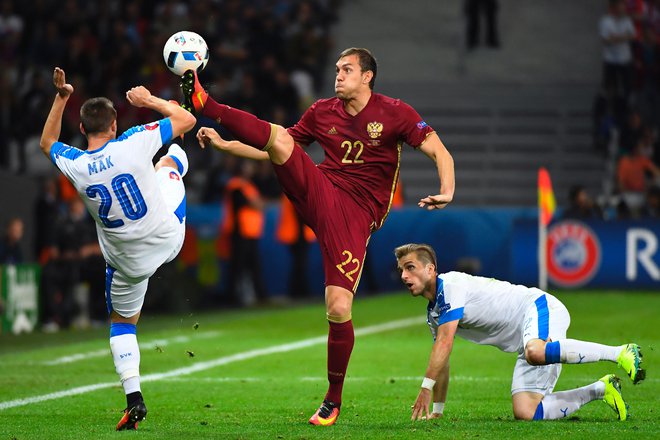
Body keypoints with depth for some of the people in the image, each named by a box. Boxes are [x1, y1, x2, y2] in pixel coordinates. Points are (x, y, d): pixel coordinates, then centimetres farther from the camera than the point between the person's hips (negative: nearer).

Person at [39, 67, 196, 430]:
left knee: (121, 323, 21)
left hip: (128, 261, 1)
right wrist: (149, 100, 0)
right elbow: (186, 120, -12)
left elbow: (47, 142, 9)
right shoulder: (132, 144, -25)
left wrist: (61, 97, 9)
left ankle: (133, 398, 10)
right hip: (169, 237, 0)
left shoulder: (73, 166, -18)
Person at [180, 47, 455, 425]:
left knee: (339, 310, -13)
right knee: (277, 137, -21)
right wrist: (223, 144, 15)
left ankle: (334, 401, 4)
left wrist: (447, 191, -21)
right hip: (318, 192, 4)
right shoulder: (322, 112, 14)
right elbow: (276, 149, 23)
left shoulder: (395, 113, 1)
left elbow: (439, 152, -2)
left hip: (355, 215, -4)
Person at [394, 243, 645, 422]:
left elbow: (444, 344, -21)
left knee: (536, 352, -44)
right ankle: (600, 390, 2)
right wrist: (436, 410, 23)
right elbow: (442, 362, 27)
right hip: (528, 341, 8)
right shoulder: (433, 313, 18)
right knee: (525, 413, -11)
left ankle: (619, 353, -33)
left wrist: (426, 387, -23)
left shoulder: (450, 285, -11)